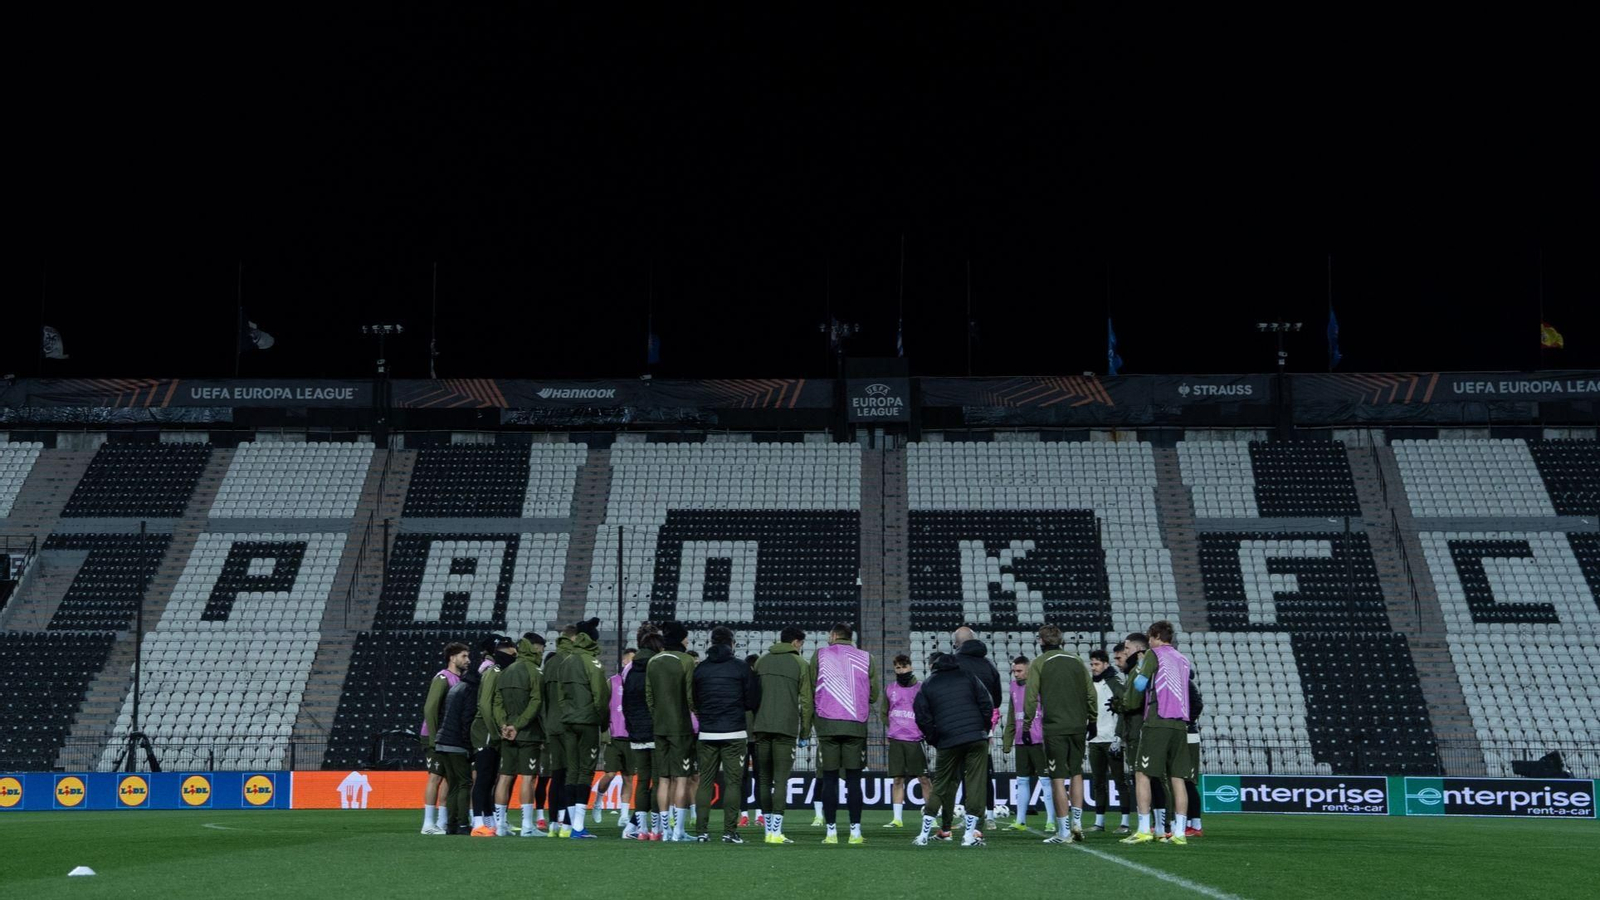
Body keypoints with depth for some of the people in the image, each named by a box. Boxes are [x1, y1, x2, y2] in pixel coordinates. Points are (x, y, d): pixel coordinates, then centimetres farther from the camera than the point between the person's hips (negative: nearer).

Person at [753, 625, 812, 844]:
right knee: (781, 780, -3)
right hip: (786, 728, -3)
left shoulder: (762, 661, 13)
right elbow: (807, 701, 0)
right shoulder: (801, 664, 2)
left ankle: (769, 829, 11)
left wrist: (753, 725, 14)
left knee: (763, 780, 9)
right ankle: (776, 831, -9)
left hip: (761, 728, 3)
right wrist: (805, 733, 6)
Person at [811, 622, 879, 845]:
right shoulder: (865, 658, 7)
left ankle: (831, 832, 0)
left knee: (829, 779, 2)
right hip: (856, 726, 1)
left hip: (827, 725, -1)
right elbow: (874, 695, 8)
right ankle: (855, 831, 1)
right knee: (853, 780, 4)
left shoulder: (819, 655, 6)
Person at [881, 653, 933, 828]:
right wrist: (890, 729, 9)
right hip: (895, 741, 3)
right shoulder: (890, 690, 11)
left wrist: (923, 730, -5)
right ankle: (897, 819, 6)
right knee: (898, 780, 4)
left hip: (915, 740, -3)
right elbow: (885, 713, 21)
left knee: (923, 779, -2)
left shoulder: (920, 688, 1)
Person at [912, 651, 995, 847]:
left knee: (940, 786, 11)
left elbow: (922, 718, 6)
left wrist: (936, 741, 14)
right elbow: (987, 706, 5)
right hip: (977, 739, -1)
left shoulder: (927, 686, 13)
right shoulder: (969, 677, 13)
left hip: (947, 743, 1)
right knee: (975, 785, 1)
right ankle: (970, 835, -4)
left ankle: (925, 834, 11)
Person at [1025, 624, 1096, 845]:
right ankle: (1077, 823, 13)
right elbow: (1091, 694, 12)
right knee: (1077, 774, 17)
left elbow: (1031, 698, -7)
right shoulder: (1077, 661, 12)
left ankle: (1064, 832, -3)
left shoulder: (1039, 663, 0)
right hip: (1078, 726, 4)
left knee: (1058, 779, -2)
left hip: (1055, 727, -4)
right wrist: (1092, 721, 19)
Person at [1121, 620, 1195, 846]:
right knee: (1177, 778, 4)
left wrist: (1139, 669, 14)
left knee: (1142, 775, -3)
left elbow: (1139, 685, -6)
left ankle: (1144, 830, -10)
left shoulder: (1154, 655, 0)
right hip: (1180, 724, 6)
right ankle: (1179, 833, 1)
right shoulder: (1183, 660, 19)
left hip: (1156, 723, -6)